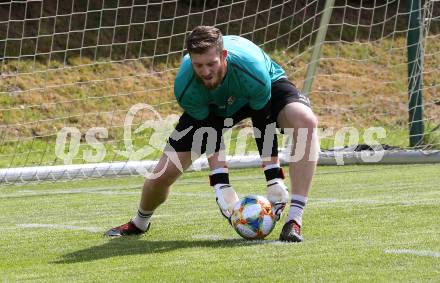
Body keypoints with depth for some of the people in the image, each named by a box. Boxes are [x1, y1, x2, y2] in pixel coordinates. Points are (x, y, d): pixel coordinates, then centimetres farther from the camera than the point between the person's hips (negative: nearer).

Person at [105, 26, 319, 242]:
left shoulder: (253, 70, -42)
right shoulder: (185, 86, -35)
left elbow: (264, 126, -29)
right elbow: (209, 135, -25)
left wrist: (274, 179, -30)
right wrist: (221, 185, -33)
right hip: (211, 107, 1)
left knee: (306, 121, -35)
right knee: (163, 173, -7)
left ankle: (294, 220, -35)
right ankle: (139, 223, 29)